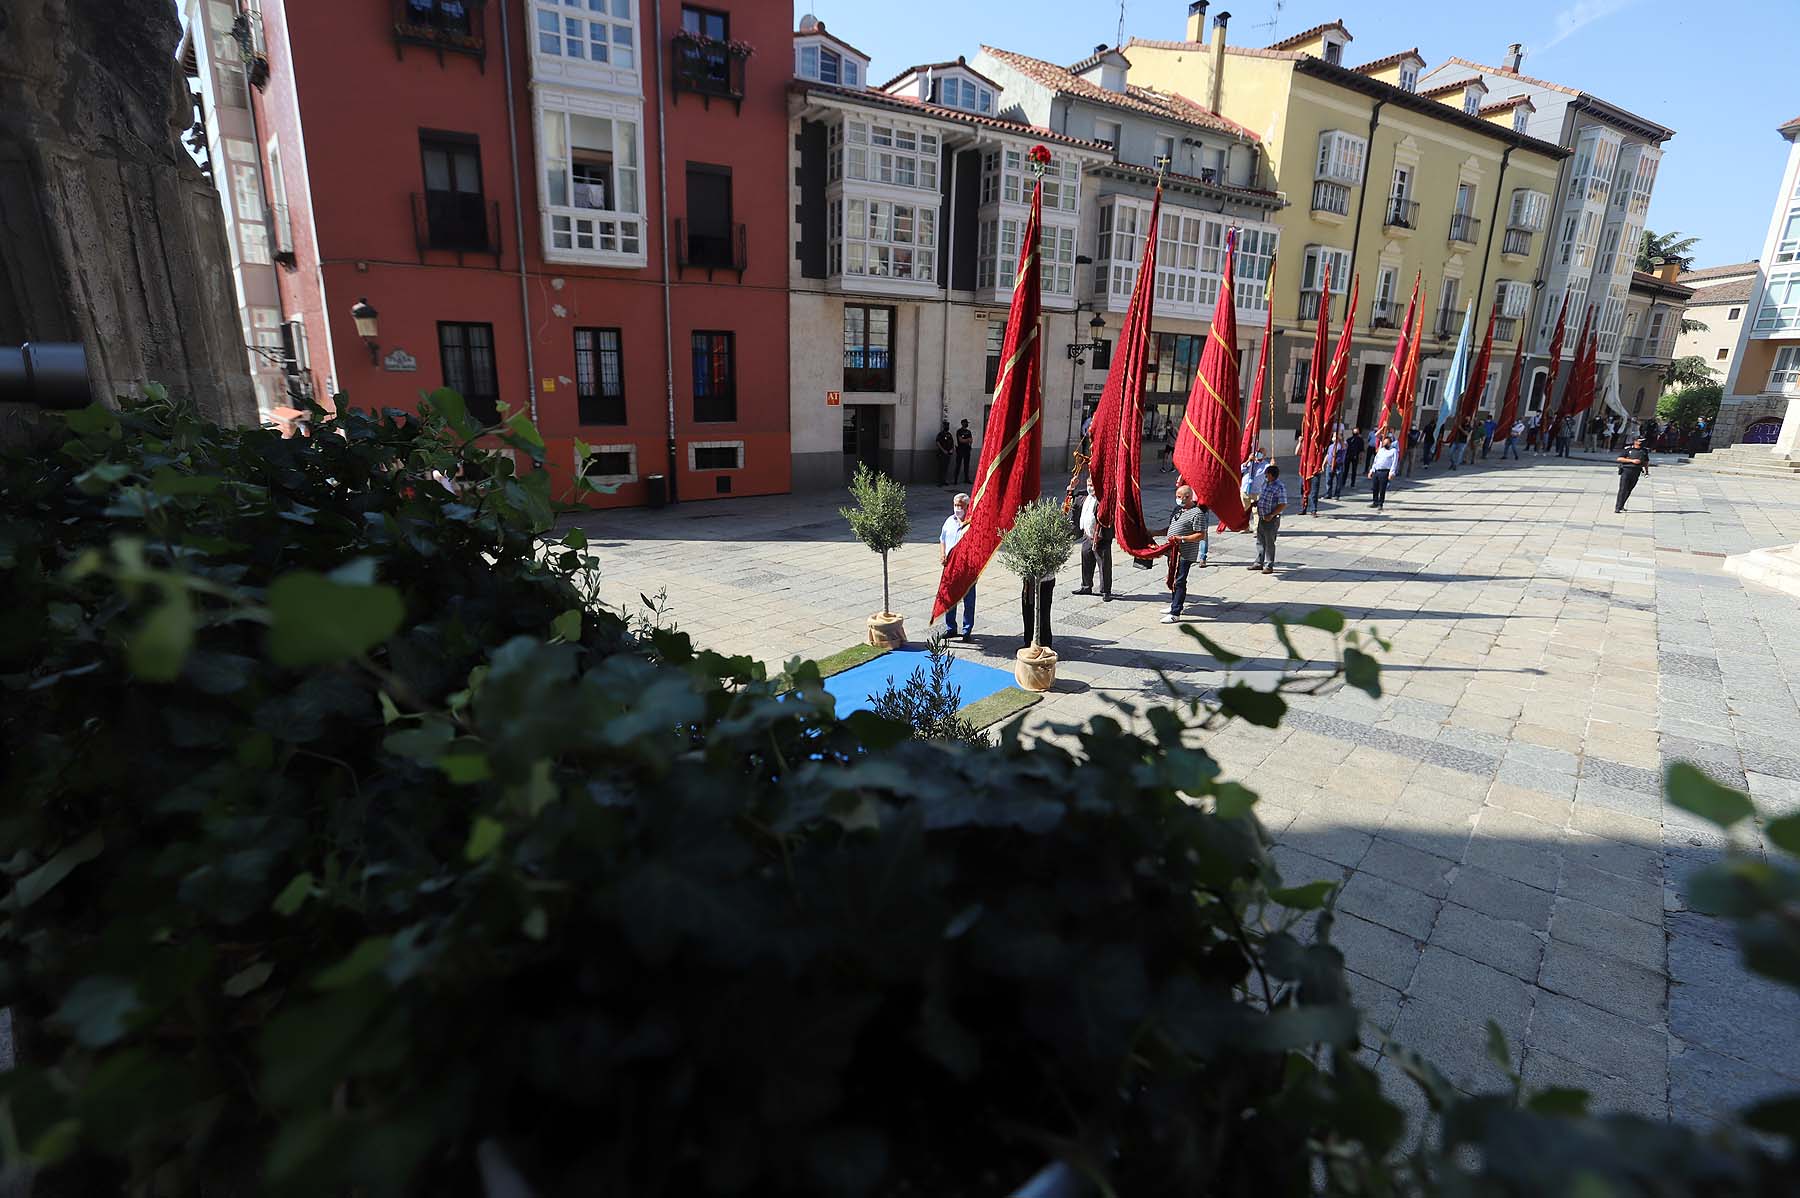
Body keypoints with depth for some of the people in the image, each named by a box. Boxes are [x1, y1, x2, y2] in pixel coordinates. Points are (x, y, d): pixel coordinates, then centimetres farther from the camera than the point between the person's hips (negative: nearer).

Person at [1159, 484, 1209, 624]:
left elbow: (1201, 535, -18)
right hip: (1174, 551, 9)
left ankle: (1175, 613, -8)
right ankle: (1174, 604, 35)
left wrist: (1181, 538, -24)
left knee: (1180, 582, -8)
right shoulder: (1179, 509, 14)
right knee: (1173, 579, 19)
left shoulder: (1197, 513, -13)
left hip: (1185, 554, -9)